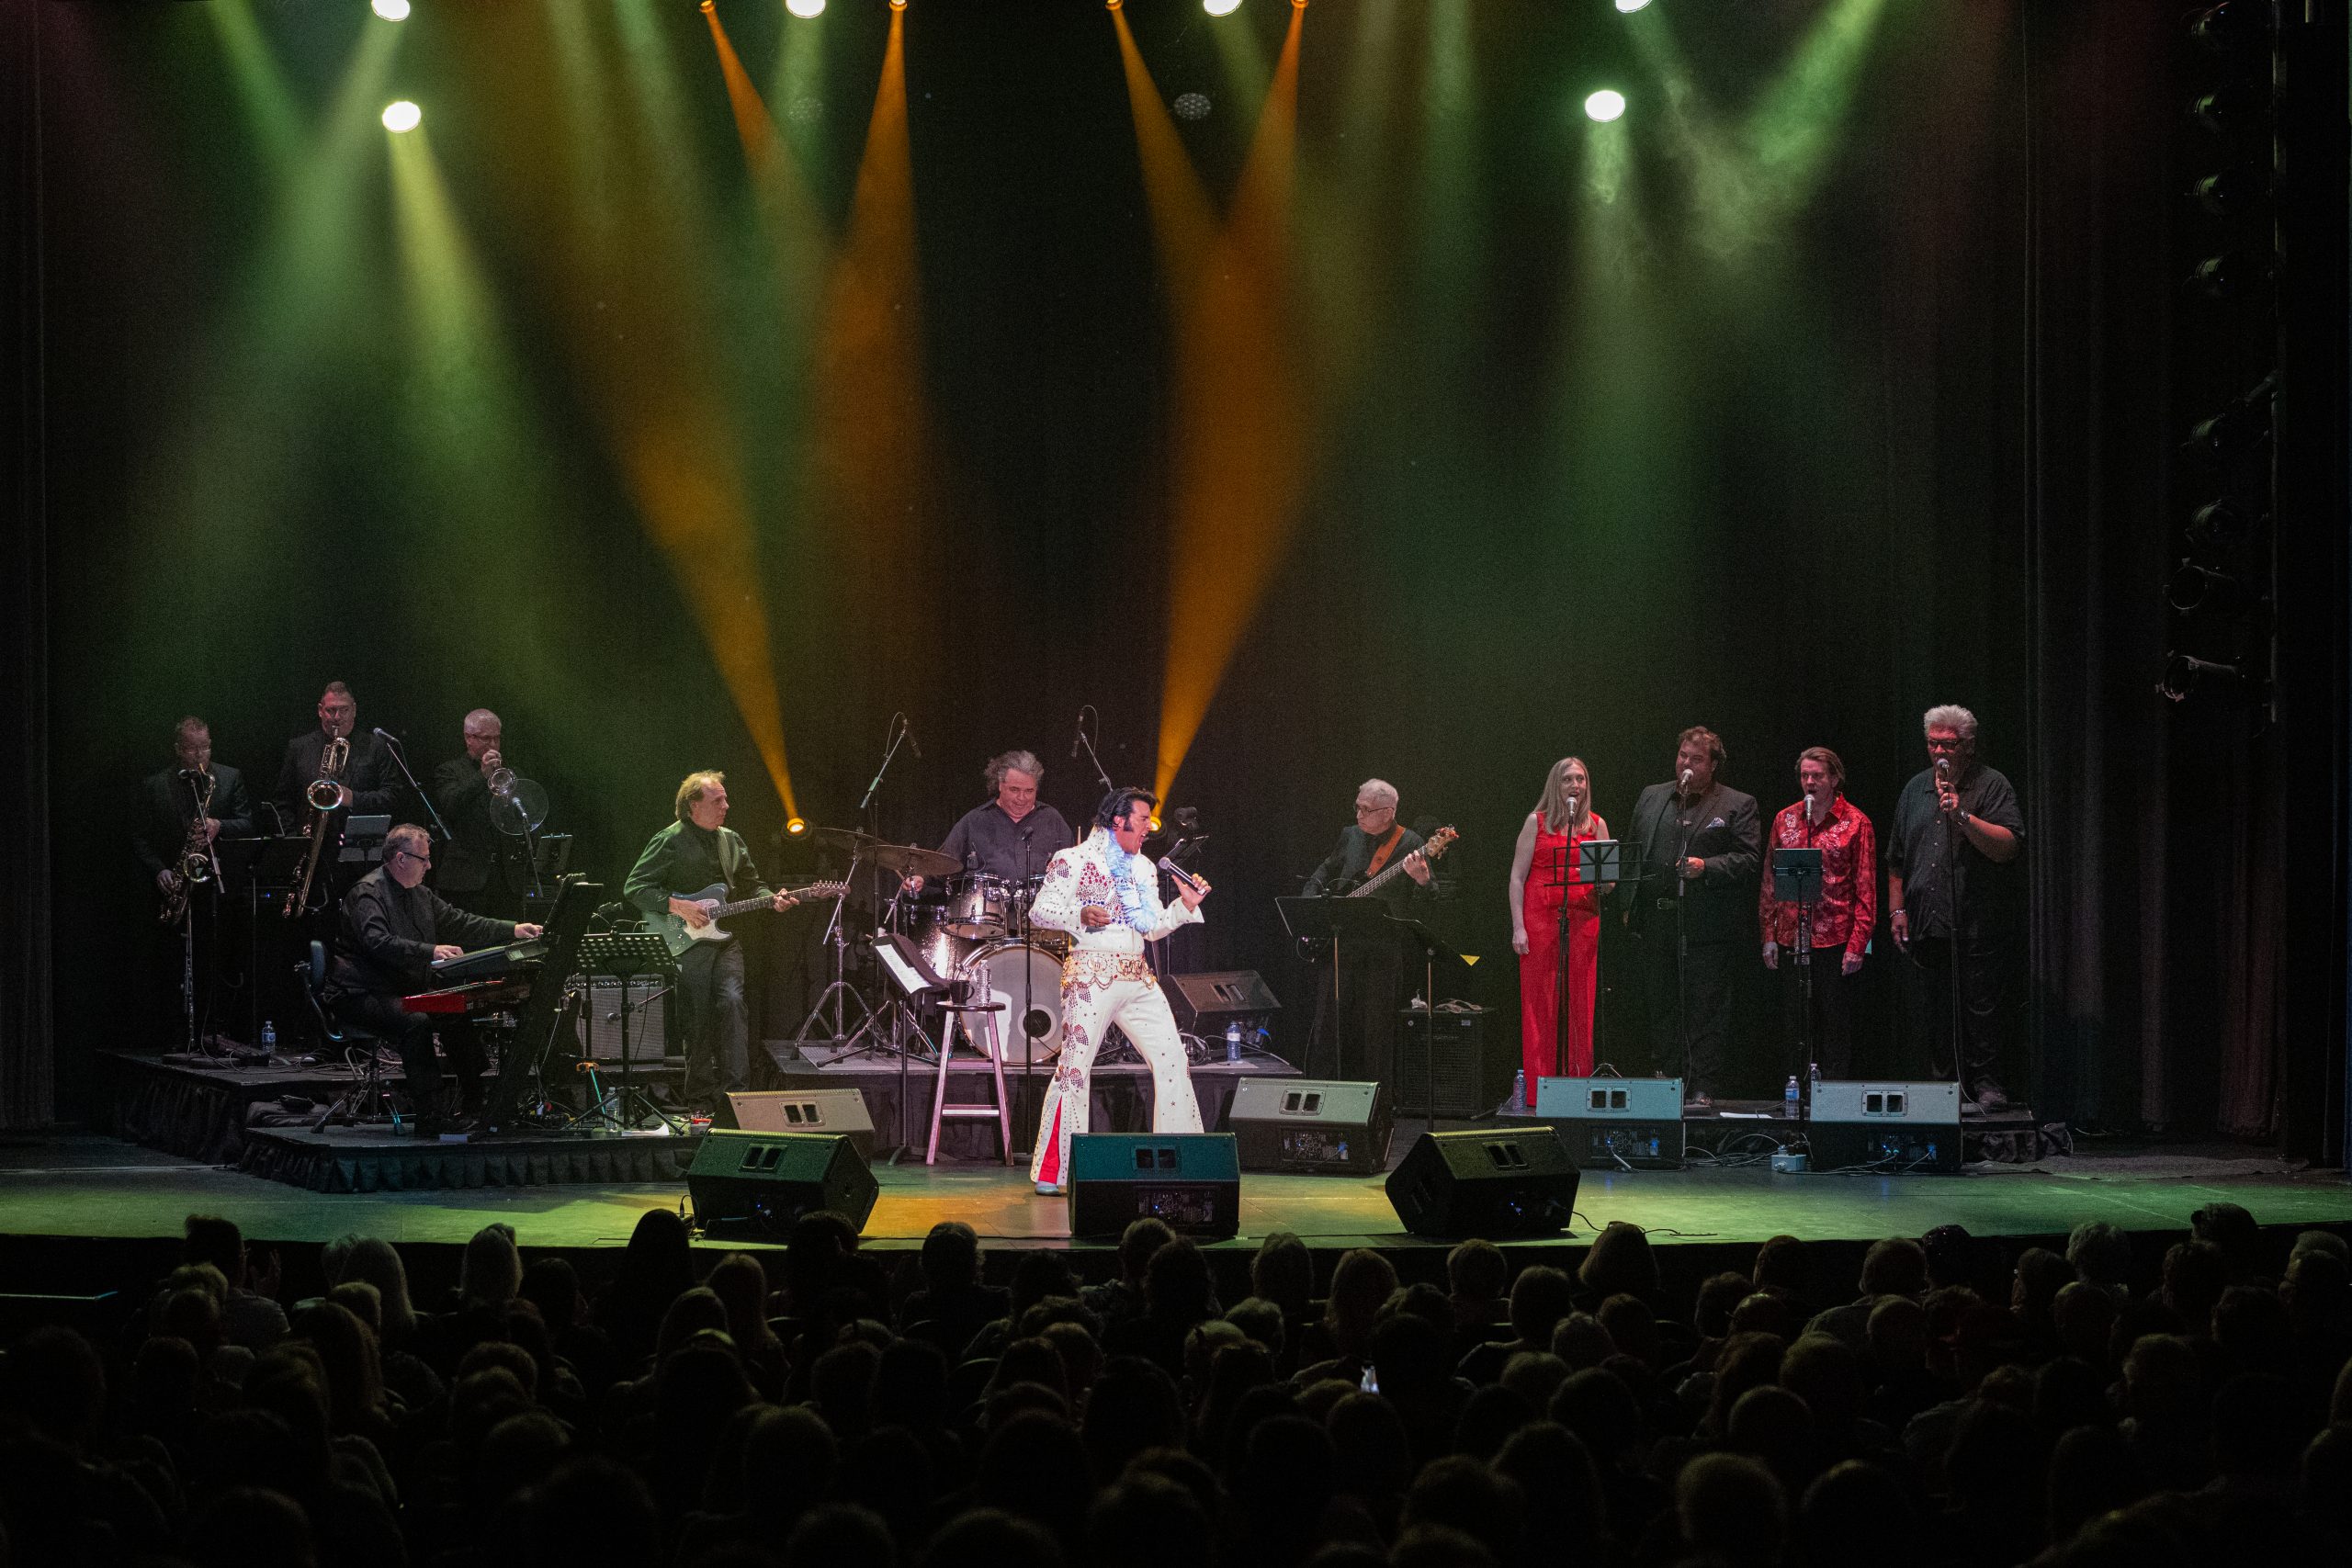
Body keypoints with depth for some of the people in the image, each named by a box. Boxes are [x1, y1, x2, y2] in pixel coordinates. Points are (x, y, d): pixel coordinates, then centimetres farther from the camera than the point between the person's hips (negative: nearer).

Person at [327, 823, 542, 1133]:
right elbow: (378, 943, -31)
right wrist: (430, 951, -41)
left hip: (403, 991, 9)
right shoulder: (368, 893, -15)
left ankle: (474, 1105, -3)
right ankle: (430, 1116, -32)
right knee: (416, 1022, -33)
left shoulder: (419, 894, 15)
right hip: (360, 995, -9)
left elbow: (460, 923, 20)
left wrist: (513, 931, 11)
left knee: (459, 1015, -10)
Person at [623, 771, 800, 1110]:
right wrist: (678, 906, -18)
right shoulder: (669, 841, -6)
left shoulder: (731, 840, 13)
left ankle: (735, 1088, -12)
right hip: (686, 943, -4)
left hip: (724, 939, 4)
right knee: (698, 1019, -2)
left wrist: (771, 899, 1)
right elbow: (634, 887, -9)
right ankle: (701, 1098, 8)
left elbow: (751, 885, 22)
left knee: (732, 1001, -15)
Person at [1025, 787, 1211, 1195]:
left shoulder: (1144, 868, 19)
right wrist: (1080, 915, -22)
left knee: (1173, 1060, 2)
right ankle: (1051, 1172, -5)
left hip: (1138, 978, 7)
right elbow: (1040, 910, -7)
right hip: (1092, 974, -7)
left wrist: (1185, 905, 3)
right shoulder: (1075, 860, -2)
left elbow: (1152, 928, 18)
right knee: (1075, 1066, -10)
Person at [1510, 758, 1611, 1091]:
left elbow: (1609, 881, 14)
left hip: (1583, 922, 2)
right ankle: (1538, 1090, -2)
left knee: (1580, 1004, 0)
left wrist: (1605, 882, -11)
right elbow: (1517, 877, 4)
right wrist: (1518, 926, -5)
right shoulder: (1537, 822, 6)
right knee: (1540, 1004, -3)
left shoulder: (1596, 825, 12)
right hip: (1540, 919, -2)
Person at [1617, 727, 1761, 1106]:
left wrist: (1706, 867, -18)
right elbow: (1633, 853, 17)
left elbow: (1748, 858, -4)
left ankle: (1702, 1086, 0)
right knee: (1659, 1005, 8)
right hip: (1655, 921, 4)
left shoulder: (1737, 805, 2)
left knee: (1704, 1008, -3)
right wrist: (1627, 905, 9)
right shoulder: (1651, 798, 16)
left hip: (1705, 926, -4)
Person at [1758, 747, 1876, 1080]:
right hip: (1792, 939, 3)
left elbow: (1866, 889, -3)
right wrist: (1769, 935, 6)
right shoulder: (1785, 820, 10)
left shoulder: (1855, 823, -1)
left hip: (1836, 940, -3)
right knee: (1799, 1024, 6)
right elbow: (1769, 882, 12)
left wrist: (1858, 943, -9)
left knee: (1836, 1025, 0)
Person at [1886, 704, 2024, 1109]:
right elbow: (1896, 858, 20)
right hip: (1926, 922, 5)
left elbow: (2010, 847, -13)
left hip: (1979, 923, -5)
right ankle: (1942, 1080, 16)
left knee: (1980, 1006, -5)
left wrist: (1963, 816, -20)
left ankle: (1984, 1081, 2)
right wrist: (1896, 909, 12)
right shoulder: (1916, 788, 16)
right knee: (1930, 1013, 6)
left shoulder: (1991, 785, 0)